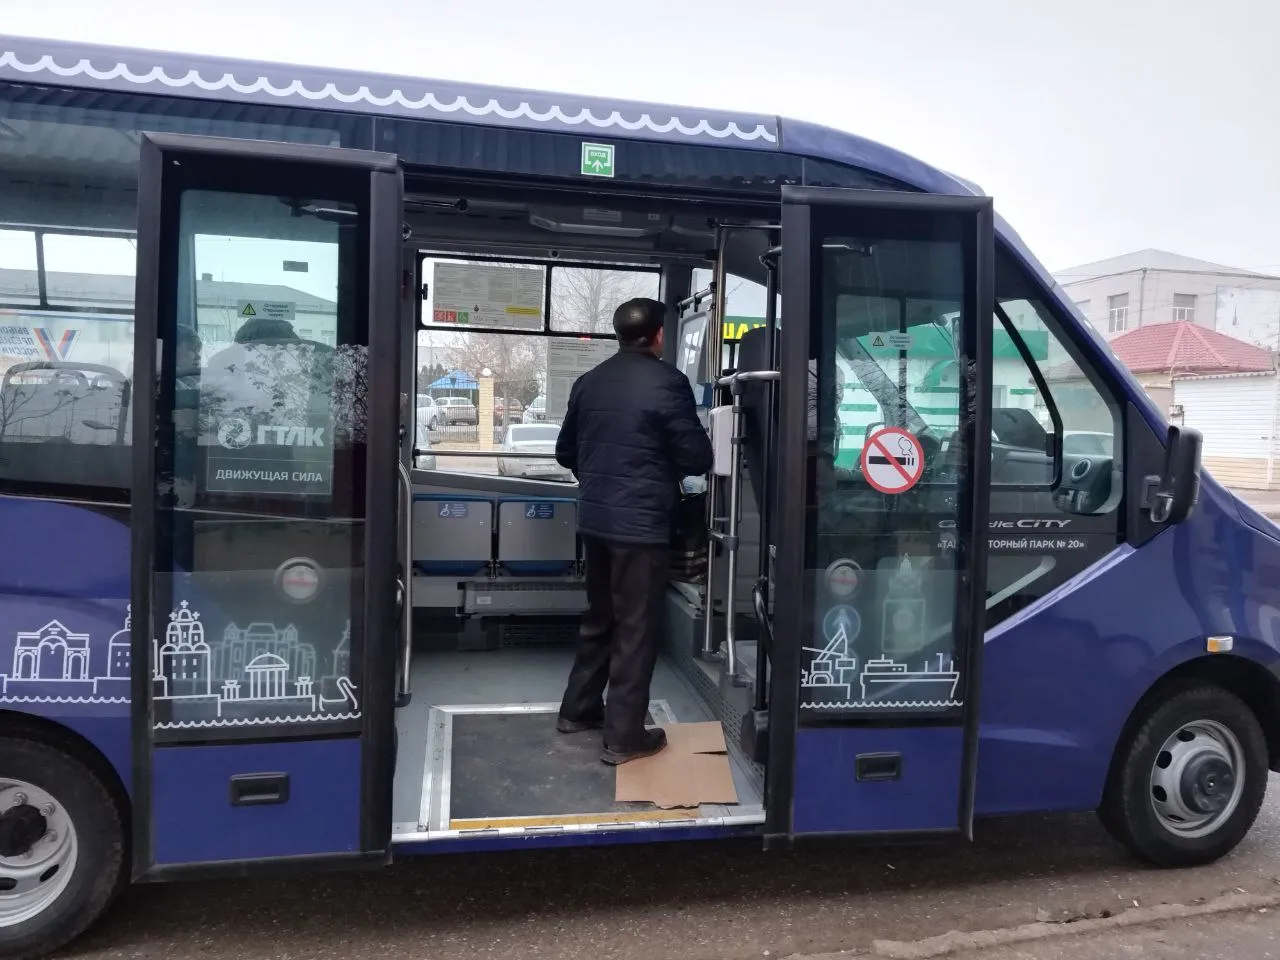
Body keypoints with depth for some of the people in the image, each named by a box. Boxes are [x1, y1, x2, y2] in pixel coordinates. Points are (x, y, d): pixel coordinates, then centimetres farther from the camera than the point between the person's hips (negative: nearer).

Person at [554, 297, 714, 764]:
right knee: (636, 627, 3)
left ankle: (577, 710, 31)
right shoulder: (667, 381, -12)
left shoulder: (589, 381, 8)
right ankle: (623, 737, 10)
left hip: (594, 517, 7)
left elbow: (565, 451, 16)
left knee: (598, 617, 21)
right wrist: (667, 465, 9)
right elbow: (698, 459, -11)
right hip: (641, 522, -7)